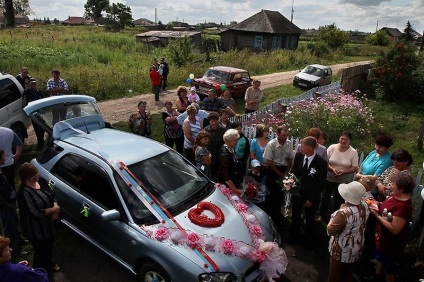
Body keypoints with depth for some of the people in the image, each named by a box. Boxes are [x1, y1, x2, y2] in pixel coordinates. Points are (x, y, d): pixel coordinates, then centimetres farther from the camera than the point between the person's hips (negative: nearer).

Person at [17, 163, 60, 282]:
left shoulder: (42, 181, -6)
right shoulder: (24, 192, -29)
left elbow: (52, 195, 5)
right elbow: (35, 213, -29)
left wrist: (55, 207, -13)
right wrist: (53, 209, -20)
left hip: (49, 224, 7)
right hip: (36, 230, -7)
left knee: (49, 246, 30)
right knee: (41, 251, 13)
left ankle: (49, 263, 57)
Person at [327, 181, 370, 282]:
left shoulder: (344, 213, -35)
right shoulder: (365, 206, -10)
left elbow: (330, 231, -24)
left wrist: (334, 218, -12)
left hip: (342, 252, -7)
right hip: (357, 250, 7)